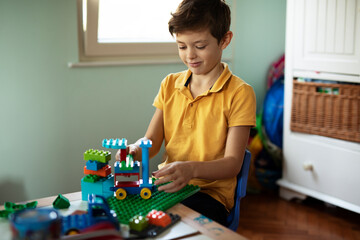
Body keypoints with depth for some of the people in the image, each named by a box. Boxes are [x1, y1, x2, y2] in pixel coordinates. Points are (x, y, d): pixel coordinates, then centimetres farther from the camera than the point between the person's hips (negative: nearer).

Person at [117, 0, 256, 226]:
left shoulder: (239, 93, -7)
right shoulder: (170, 84, 10)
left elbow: (233, 163, -11)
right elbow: (152, 140, 8)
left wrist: (192, 169, -30)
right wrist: (135, 151, -16)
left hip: (211, 192, -4)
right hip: (167, 184, 5)